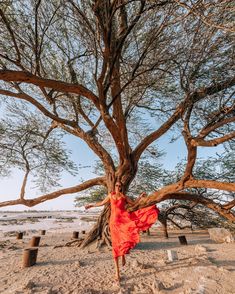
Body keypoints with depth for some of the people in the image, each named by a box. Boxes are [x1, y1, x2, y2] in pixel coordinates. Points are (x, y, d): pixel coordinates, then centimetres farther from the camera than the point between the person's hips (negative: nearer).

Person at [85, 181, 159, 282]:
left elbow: (133, 203, 17)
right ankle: (117, 272, 19)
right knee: (116, 245, 2)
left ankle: (123, 254, 5)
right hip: (114, 220, 0)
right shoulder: (110, 195, 10)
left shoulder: (124, 196, 9)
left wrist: (140, 196, 6)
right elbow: (102, 203, 22)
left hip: (124, 218, 0)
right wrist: (91, 205, 28)